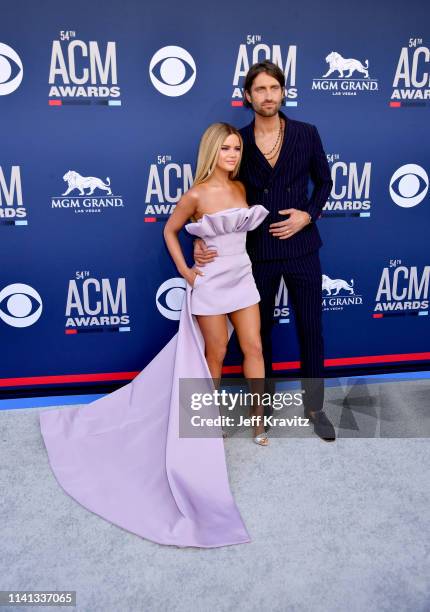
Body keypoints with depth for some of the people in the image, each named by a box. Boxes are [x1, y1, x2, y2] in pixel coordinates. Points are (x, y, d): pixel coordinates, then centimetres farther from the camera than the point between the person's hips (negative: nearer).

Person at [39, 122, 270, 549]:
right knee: (215, 355, 7)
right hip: (209, 284, -5)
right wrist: (184, 271, -7)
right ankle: (211, 416, 30)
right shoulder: (196, 195, -12)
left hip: (242, 278, 5)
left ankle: (258, 420, 19)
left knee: (254, 347, 5)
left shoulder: (240, 187, 4)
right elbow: (170, 231, -1)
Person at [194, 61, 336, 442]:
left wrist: (308, 214, -9)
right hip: (258, 251, 0)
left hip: (302, 247, 1)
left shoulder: (306, 134, -1)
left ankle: (314, 406, 27)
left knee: (311, 329, 9)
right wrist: (201, 240, -15)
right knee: (260, 330, 13)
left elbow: (324, 181, 9)